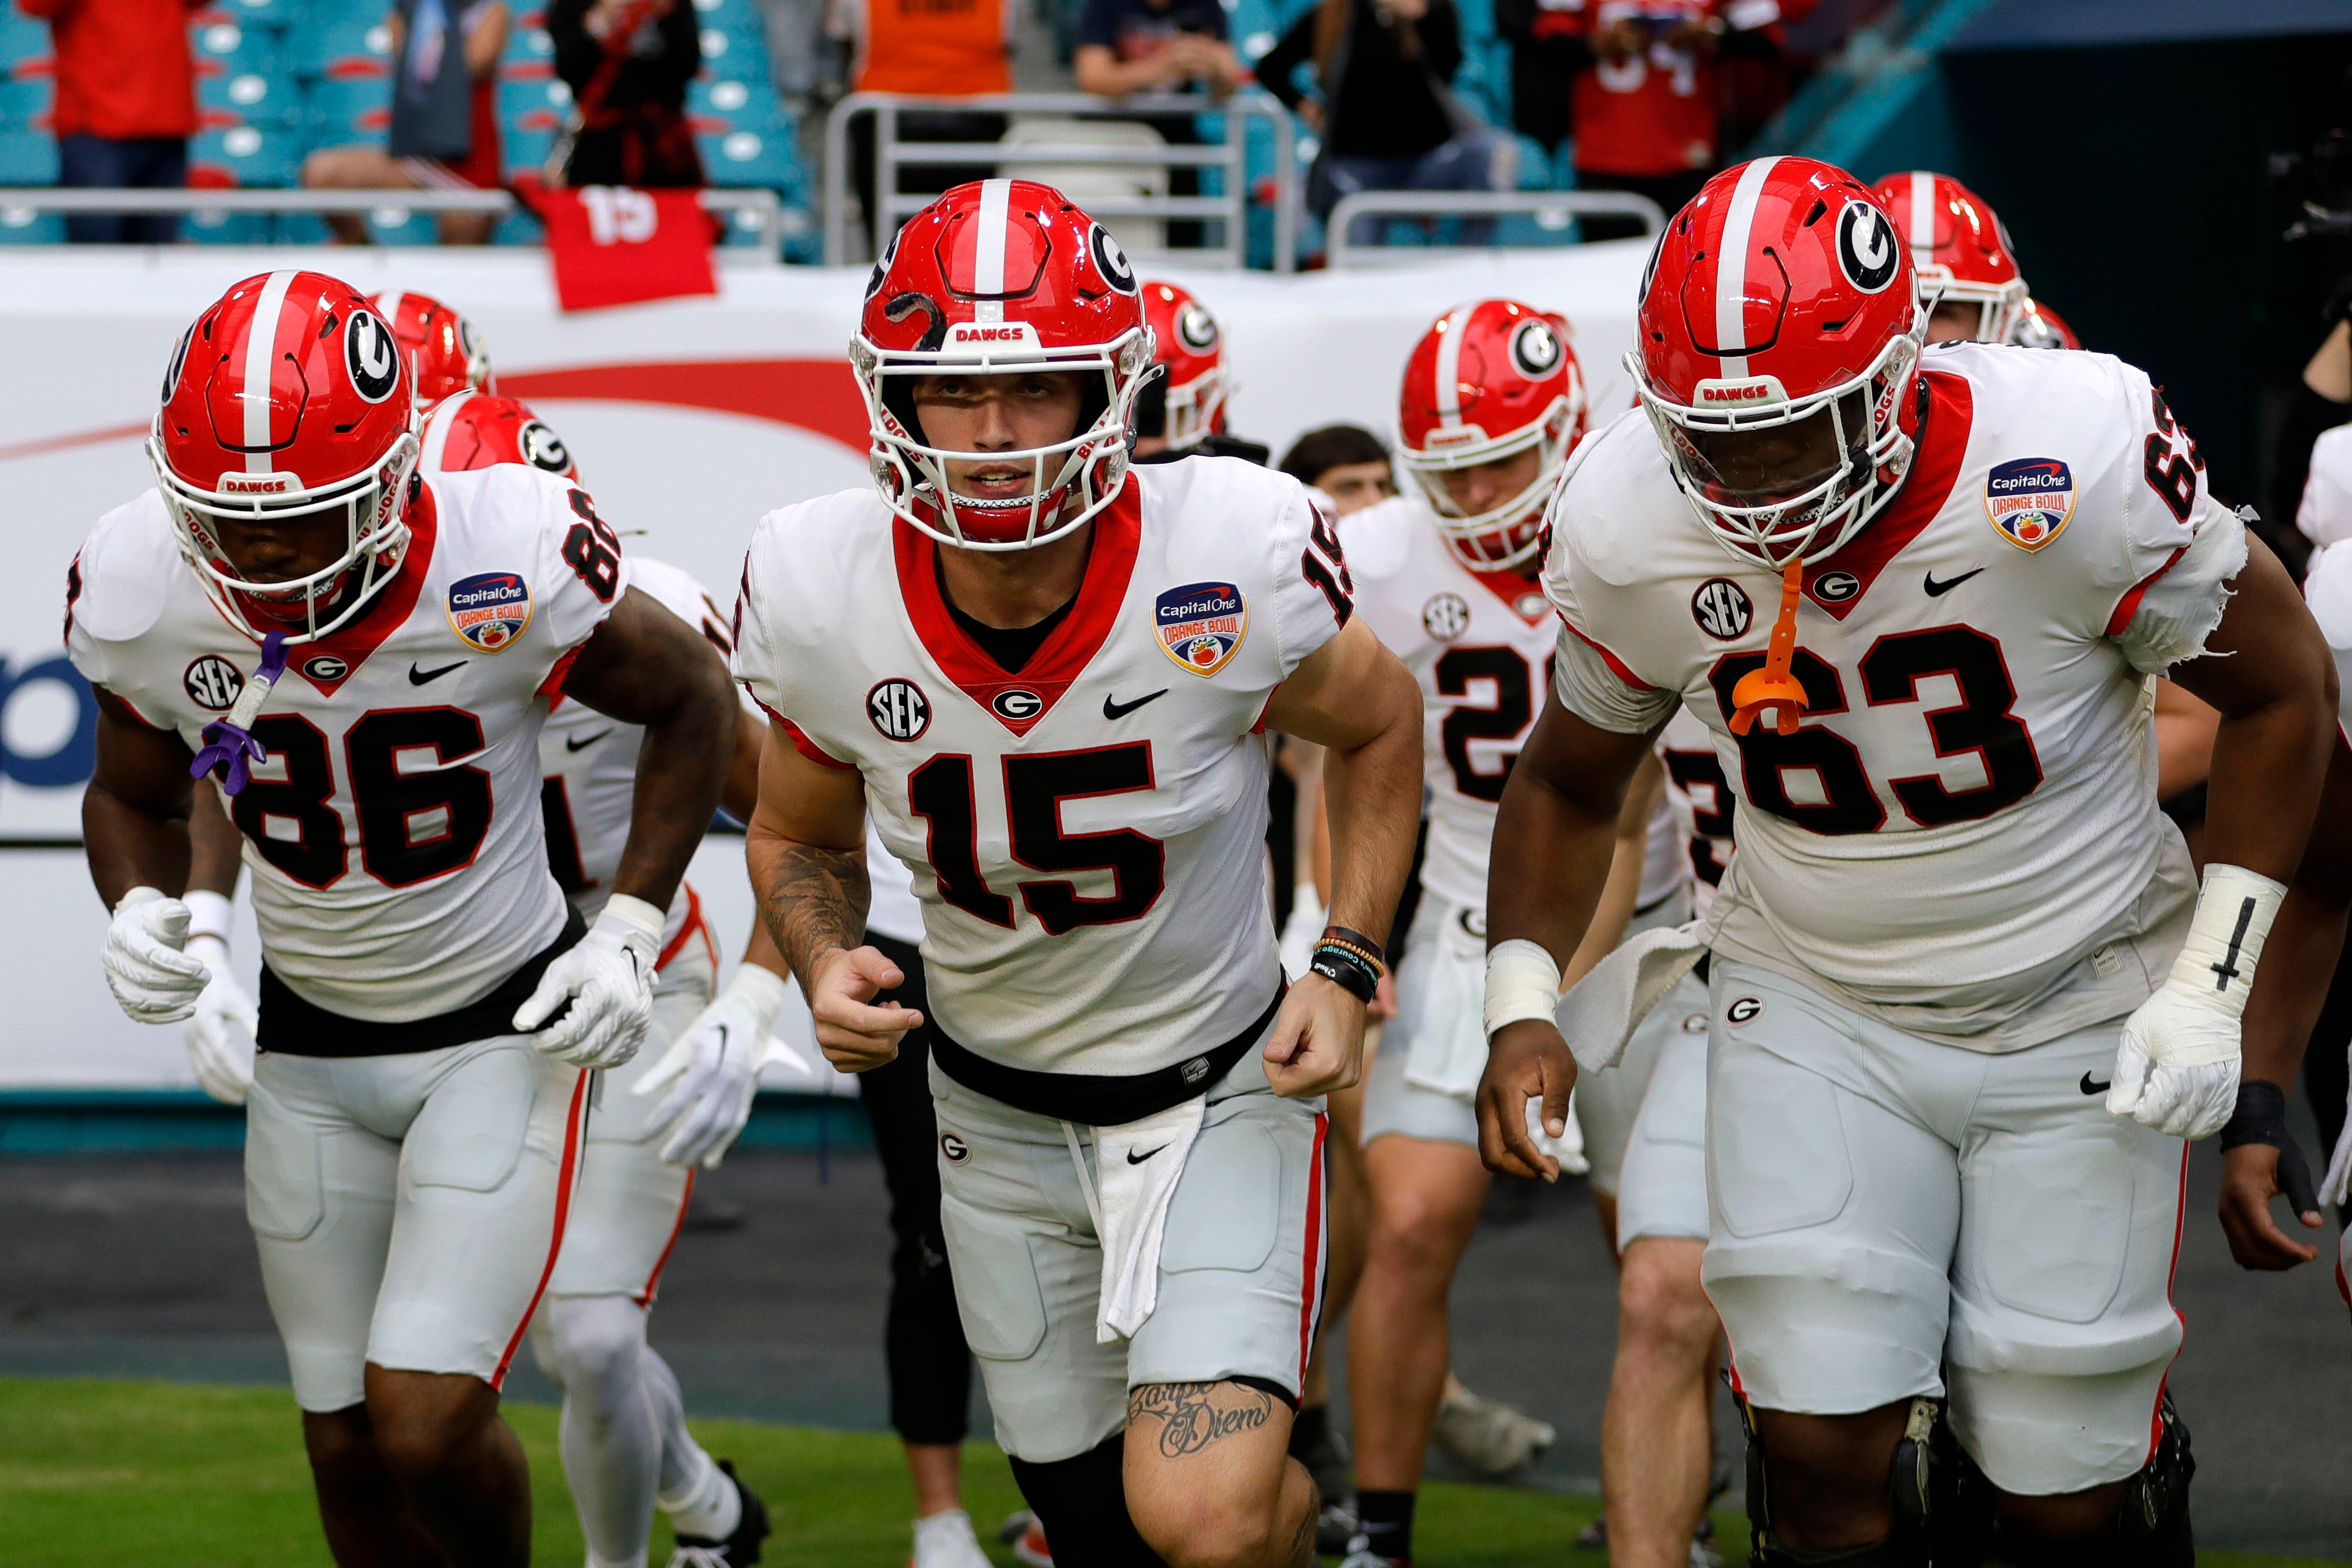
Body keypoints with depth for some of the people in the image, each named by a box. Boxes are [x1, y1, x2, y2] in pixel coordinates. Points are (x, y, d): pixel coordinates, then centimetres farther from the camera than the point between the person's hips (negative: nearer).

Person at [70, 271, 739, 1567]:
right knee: (348, 1448, 8)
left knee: (425, 1427, -15)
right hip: (308, 1054, 4)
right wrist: (139, 909, -15)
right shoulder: (142, 597, -16)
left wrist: (630, 933, -11)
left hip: (506, 1033, -4)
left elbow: (692, 702, -6)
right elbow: (133, 792, 6)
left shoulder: (509, 567, -25)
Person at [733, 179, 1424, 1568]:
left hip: (1219, 1086, -3)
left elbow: (1379, 726, -2)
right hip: (999, 1112, 3)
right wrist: (824, 964, -16)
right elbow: (803, 837, 4)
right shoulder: (829, 600, -18)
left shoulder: (1231, 564, -25)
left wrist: (1348, 965, -11)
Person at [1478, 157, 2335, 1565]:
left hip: (2076, 1013, -2)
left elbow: (2280, 684, -9)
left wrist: (2208, 986, -13)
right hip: (1817, 1011, 2)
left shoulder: (2073, 468, -25)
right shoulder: (1632, 531, -14)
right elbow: (1572, 780, 6)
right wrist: (1524, 1002, -8)